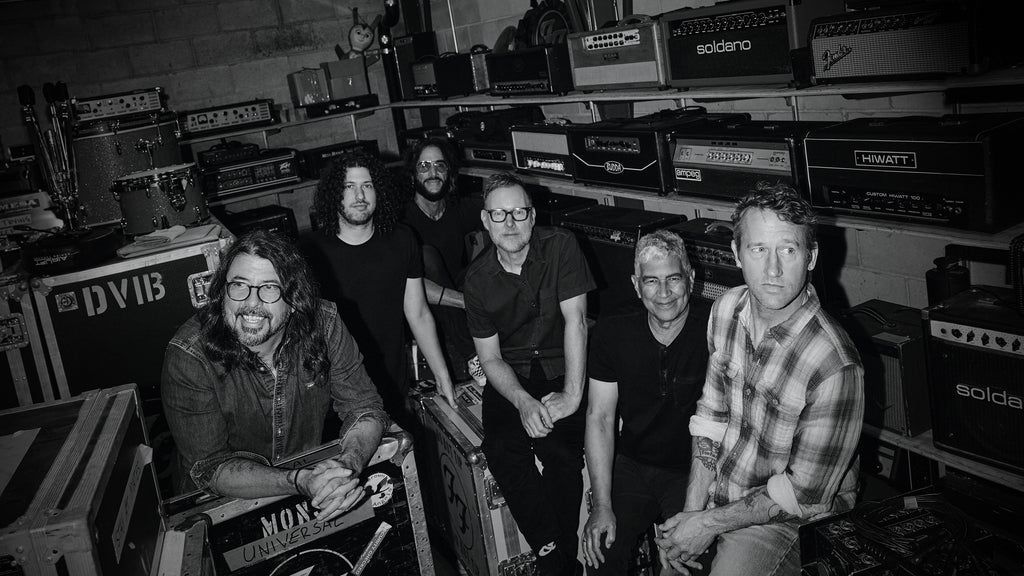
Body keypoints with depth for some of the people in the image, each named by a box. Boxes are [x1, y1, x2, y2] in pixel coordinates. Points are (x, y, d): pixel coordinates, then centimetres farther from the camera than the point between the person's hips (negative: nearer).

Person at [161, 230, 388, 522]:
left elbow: (365, 408, -8)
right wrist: (301, 481, -35)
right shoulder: (188, 355, -21)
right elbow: (208, 466, -20)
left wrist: (349, 465, -30)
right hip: (220, 502, -3)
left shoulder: (323, 323, -15)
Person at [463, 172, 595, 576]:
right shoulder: (478, 277, -1)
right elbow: (490, 358, -1)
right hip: (510, 377, 2)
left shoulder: (560, 247, -8)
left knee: (560, 447, -26)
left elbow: (575, 319, -14)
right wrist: (524, 402, -20)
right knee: (502, 448, -23)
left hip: (562, 369, -2)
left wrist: (572, 394, -24)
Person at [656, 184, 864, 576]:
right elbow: (711, 414, 1)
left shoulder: (835, 366, -28)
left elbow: (805, 495, -20)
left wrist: (710, 523, -15)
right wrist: (691, 510, -5)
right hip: (716, 492, 6)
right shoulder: (726, 309, -7)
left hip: (785, 522, -5)